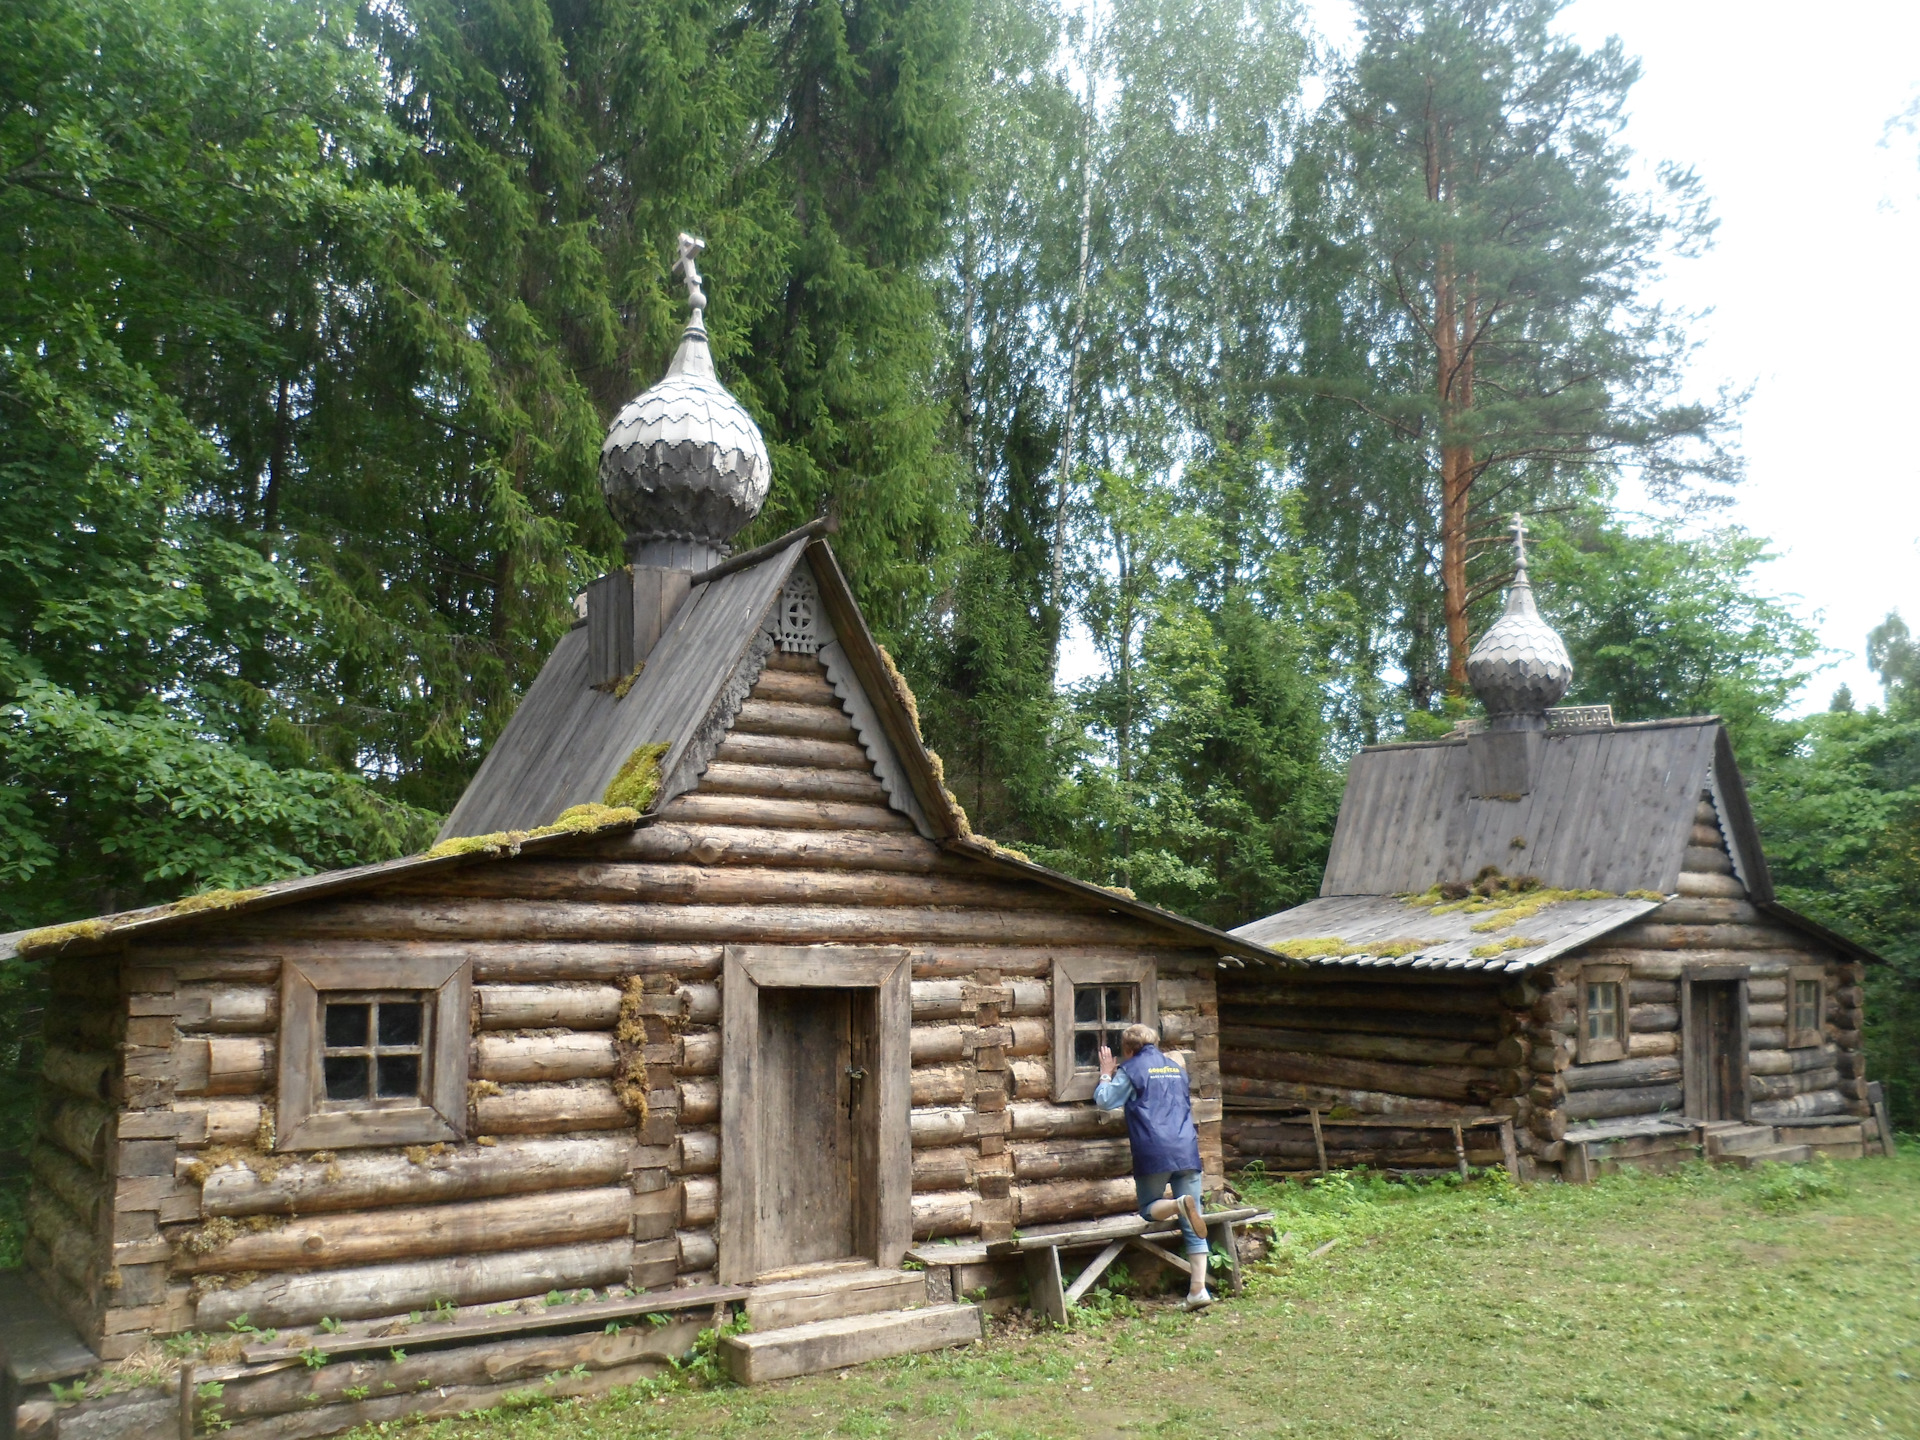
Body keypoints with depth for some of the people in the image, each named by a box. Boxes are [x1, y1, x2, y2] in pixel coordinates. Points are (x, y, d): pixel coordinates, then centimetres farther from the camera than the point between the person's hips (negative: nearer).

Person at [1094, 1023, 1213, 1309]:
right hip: (1187, 1151, 5)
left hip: (1153, 1154, -4)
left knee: (1149, 1209, 12)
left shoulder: (1131, 1069, 3)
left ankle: (1179, 1204, -21)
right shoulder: (1176, 1068, 21)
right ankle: (1198, 1289, -7)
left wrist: (1106, 1074, 18)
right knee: (1191, 1228, 4)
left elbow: (1104, 1100, 0)